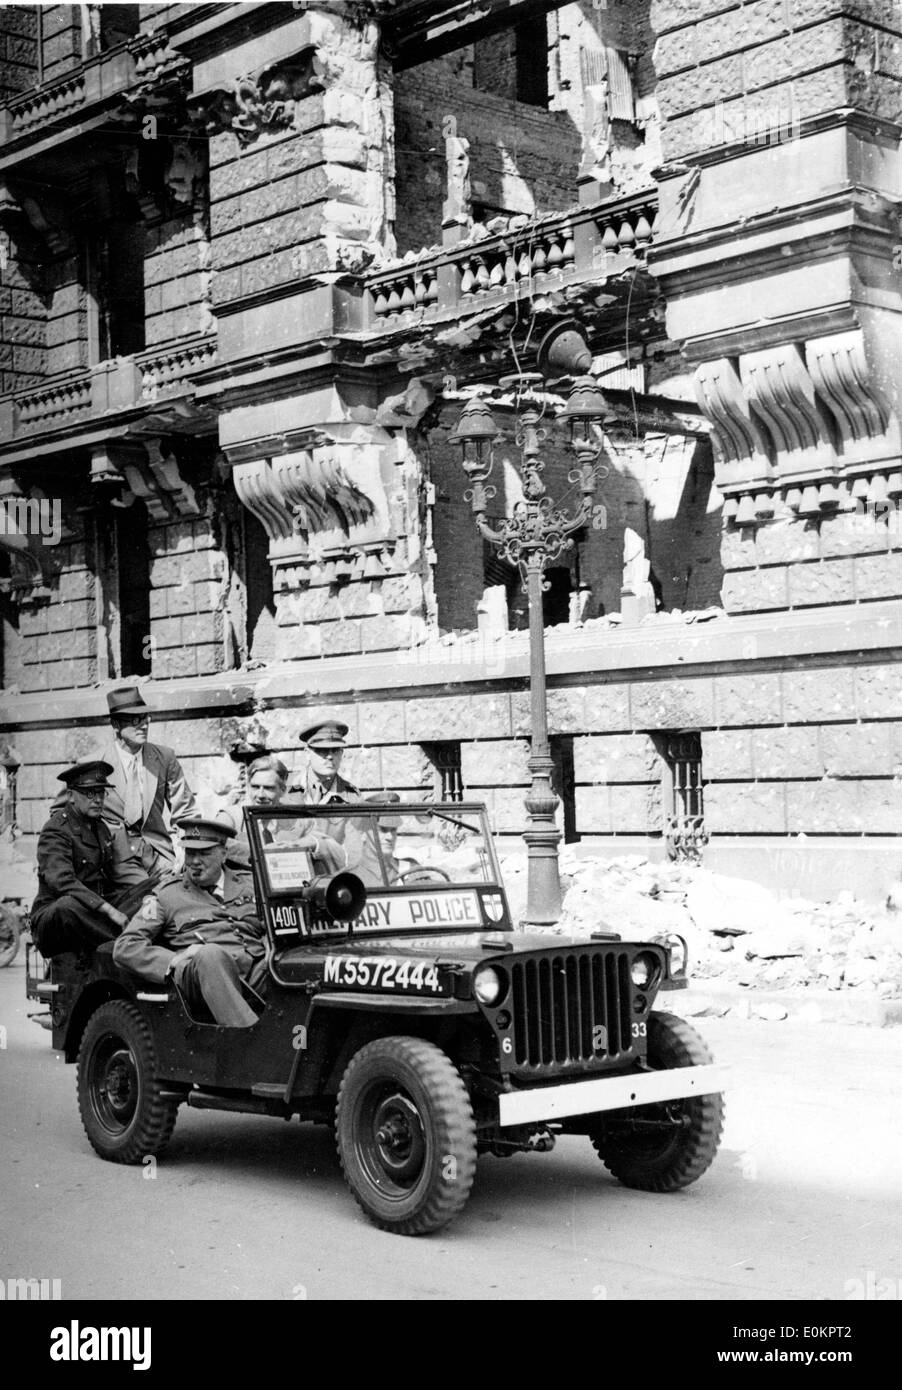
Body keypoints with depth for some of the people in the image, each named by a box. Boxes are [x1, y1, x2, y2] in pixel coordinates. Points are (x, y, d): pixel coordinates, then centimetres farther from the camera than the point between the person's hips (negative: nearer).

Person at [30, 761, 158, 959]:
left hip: (95, 911, 7)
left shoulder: (101, 827, 16)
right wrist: (109, 910, -31)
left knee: (152, 888, -9)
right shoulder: (56, 830, -10)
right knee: (70, 904, -42)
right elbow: (61, 881, -25)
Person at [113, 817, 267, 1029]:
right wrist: (175, 962, -9)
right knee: (209, 954, -39)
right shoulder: (167, 894, 17)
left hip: (255, 969, 2)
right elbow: (125, 947, 9)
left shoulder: (250, 884, 26)